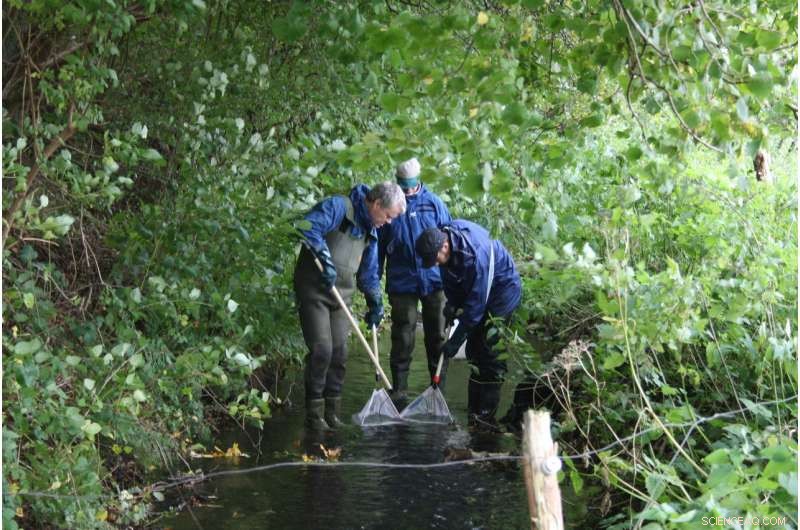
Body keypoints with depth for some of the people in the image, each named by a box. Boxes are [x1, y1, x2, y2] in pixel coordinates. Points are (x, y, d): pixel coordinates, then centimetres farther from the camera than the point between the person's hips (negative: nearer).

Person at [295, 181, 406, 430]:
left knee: (339, 352, 5)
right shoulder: (339, 207, -12)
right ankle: (314, 412, -2)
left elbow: (369, 272, 22)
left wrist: (376, 304, 17)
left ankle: (332, 412, 13)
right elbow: (307, 227, -26)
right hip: (314, 290, -8)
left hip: (342, 296, 8)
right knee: (321, 349, -12)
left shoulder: (371, 232, 14)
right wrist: (325, 260, -28)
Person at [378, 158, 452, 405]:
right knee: (402, 339, 2)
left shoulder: (433, 202, 3)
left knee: (437, 336, 8)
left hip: (434, 281, 1)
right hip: (401, 282, -1)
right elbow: (377, 246, 6)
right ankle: (399, 390, 11)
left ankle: (439, 388, 18)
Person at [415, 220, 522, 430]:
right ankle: (474, 409, 13)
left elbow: (476, 304, -31)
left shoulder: (475, 254, -37)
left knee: (490, 352, -14)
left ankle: (485, 414, -13)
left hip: (503, 290, -8)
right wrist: (452, 304, -5)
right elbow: (450, 279, 8)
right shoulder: (441, 238, -13)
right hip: (475, 289, 8)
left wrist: (455, 341, -26)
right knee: (474, 350, 7)